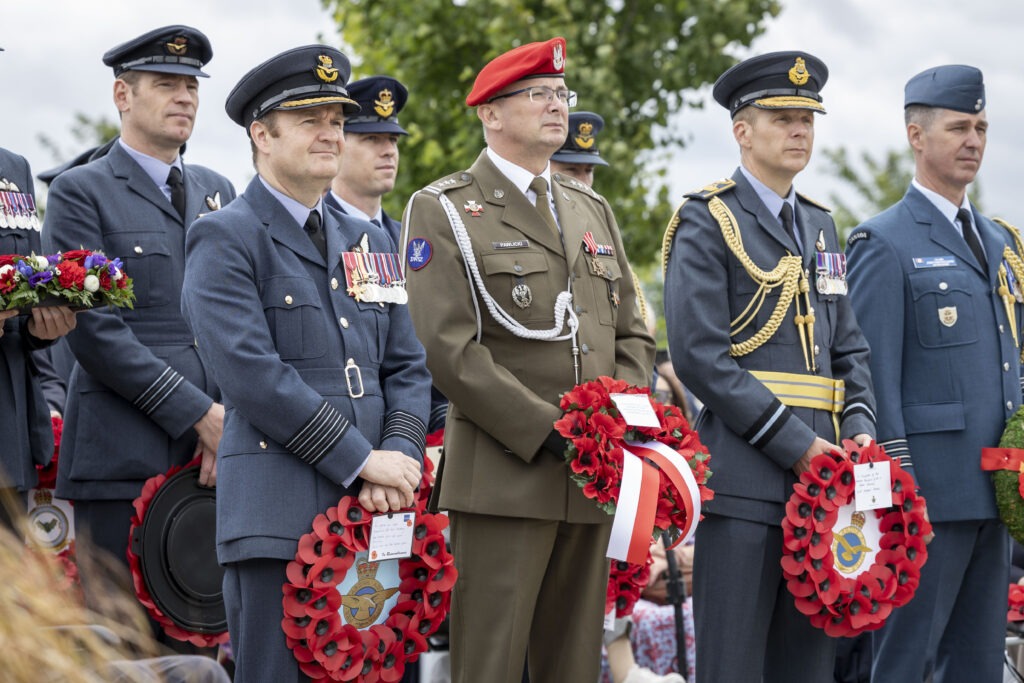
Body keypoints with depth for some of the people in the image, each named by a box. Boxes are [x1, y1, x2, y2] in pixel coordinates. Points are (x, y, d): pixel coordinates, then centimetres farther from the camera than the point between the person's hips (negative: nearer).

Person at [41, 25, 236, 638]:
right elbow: (94, 329, -9)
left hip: (216, 454, 5)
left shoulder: (218, 191, 19)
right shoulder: (80, 192, 1)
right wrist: (199, 414, -12)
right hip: (122, 458, -5)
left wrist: (230, 425, -1)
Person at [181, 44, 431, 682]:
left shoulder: (370, 241, 20)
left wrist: (398, 462, -4)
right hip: (280, 513, -6)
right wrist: (362, 460, -14)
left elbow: (408, 368, 16)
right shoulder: (225, 239, -2)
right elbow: (253, 374, -13)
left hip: (374, 510, 6)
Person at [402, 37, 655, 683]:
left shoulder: (591, 209, 20)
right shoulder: (443, 210, -1)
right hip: (504, 477, -6)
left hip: (592, 477, 6)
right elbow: (451, 350, -11)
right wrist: (549, 431, -16)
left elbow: (633, 336, 19)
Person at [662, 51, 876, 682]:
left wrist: (860, 429, 2)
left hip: (818, 473, 7)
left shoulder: (820, 227, 20)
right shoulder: (707, 222, -3)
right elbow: (699, 355, -12)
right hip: (743, 479, -7)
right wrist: (793, 443, -15)